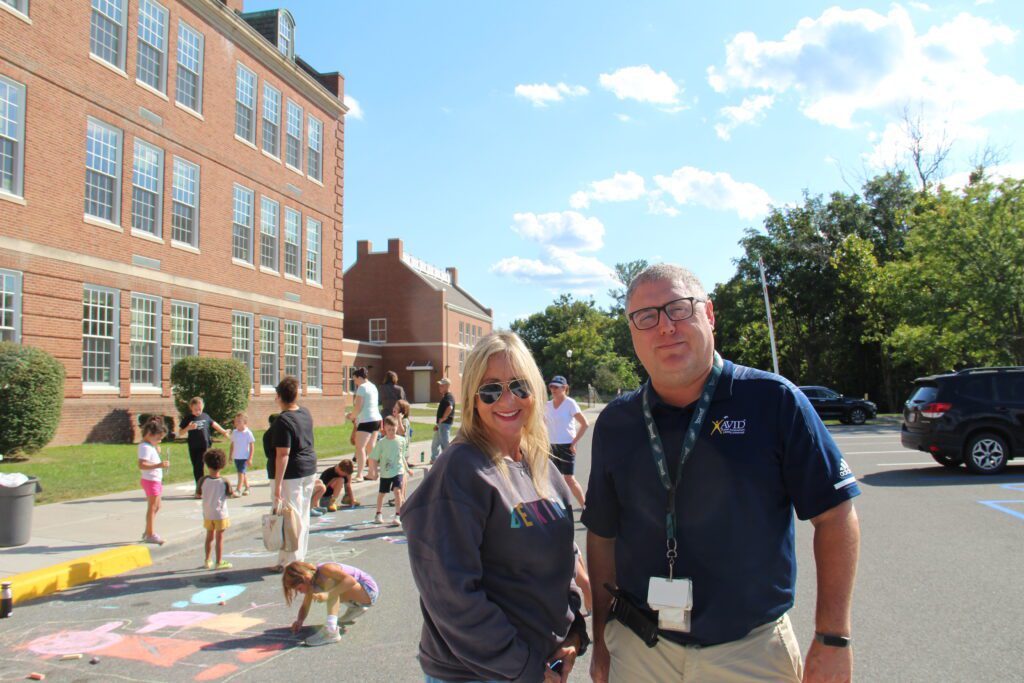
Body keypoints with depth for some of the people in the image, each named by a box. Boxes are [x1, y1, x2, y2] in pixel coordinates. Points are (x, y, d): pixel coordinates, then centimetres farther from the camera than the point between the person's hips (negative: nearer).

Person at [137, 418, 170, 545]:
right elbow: (142, 465, -29)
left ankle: (148, 532, 26)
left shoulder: (150, 445, 12)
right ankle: (150, 534, 5)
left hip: (155, 480, 10)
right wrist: (159, 465, -36)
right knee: (152, 507, -2)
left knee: (156, 507, 17)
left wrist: (157, 447, 11)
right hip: (150, 480, -10)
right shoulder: (145, 447, -19)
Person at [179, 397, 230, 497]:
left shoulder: (205, 416, 4)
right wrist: (188, 428, -19)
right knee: (196, 468, 6)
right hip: (193, 447, 0)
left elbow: (213, 424, 20)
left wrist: (223, 431, 27)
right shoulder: (187, 418, -1)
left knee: (199, 467, -4)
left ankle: (199, 490, 0)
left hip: (204, 446, 0)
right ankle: (199, 490, 16)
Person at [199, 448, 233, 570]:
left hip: (207, 514, 3)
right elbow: (229, 495, -4)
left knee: (209, 536, 17)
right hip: (220, 514, -3)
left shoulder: (203, 480, -10)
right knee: (219, 537, 6)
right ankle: (219, 562, 11)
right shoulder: (224, 482, -15)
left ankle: (207, 560, 25)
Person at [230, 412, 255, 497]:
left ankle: (238, 490, -10)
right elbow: (232, 444, 14)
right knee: (243, 473, 14)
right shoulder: (234, 432, 5)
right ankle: (247, 487, 26)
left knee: (241, 472, -11)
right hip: (236, 457, 6)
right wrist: (231, 456, 14)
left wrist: (250, 458, -11)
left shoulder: (248, 433, -11)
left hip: (244, 457, -6)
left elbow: (252, 446, -8)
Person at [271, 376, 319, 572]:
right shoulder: (305, 413, 5)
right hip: (310, 469, 8)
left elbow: (283, 455, -22)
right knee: (303, 515, 16)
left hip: (292, 474, -8)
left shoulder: (283, 420, -19)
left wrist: (278, 484, -21)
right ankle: (300, 557, 26)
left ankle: (290, 561, 7)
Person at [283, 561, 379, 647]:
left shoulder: (325, 569, -23)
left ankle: (331, 629, -34)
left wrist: (328, 595, -41)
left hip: (369, 590, -9)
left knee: (329, 581, -26)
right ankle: (355, 609, 23)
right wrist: (299, 620, -11)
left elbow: (351, 580, -36)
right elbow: (305, 606, 8)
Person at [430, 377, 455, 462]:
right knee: (435, 443, 20)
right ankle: (434, 460, 33)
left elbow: (450, 407, -35)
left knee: (445, 443, -7)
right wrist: (437, 423, 22)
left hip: (445, 423, -11)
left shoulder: (449, 397, -16)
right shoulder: (444, 397, 17)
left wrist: (443, 419, -26)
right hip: (441, 424, 11)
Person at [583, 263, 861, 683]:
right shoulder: (614, 424, 0)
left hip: (751, 648, -2)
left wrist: (832, 639, -8)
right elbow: (602, 535, 7)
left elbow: (834, 514, -6)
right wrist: (601, 640, 8)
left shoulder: (774, 400, -9)